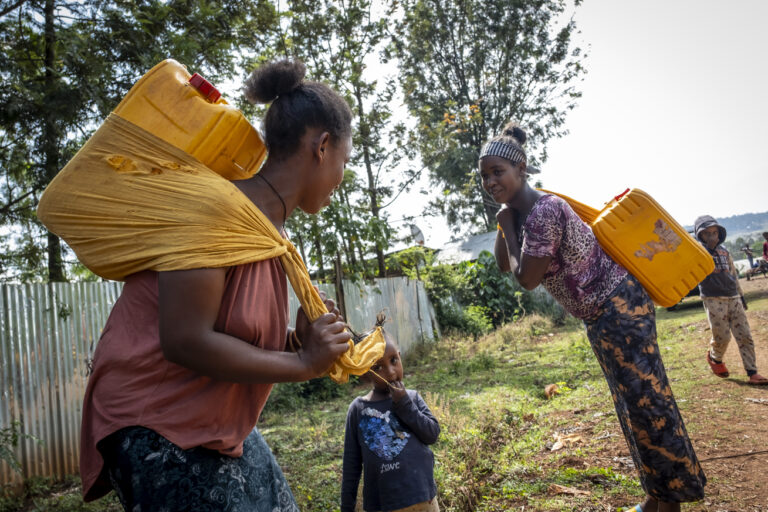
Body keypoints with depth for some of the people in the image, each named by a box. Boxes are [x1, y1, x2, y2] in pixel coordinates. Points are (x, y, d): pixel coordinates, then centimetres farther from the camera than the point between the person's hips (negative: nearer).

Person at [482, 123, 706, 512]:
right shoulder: (519, 212, 4)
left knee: (646, 398, 0)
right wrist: (503, 219, 1)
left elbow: (526, 279, -22)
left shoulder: (543, 212, -26)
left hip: (620, 304, -10)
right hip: (599, 316, 10)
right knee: (629, 405, 18)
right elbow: (504, 265, 10)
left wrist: (508, 226, -13)